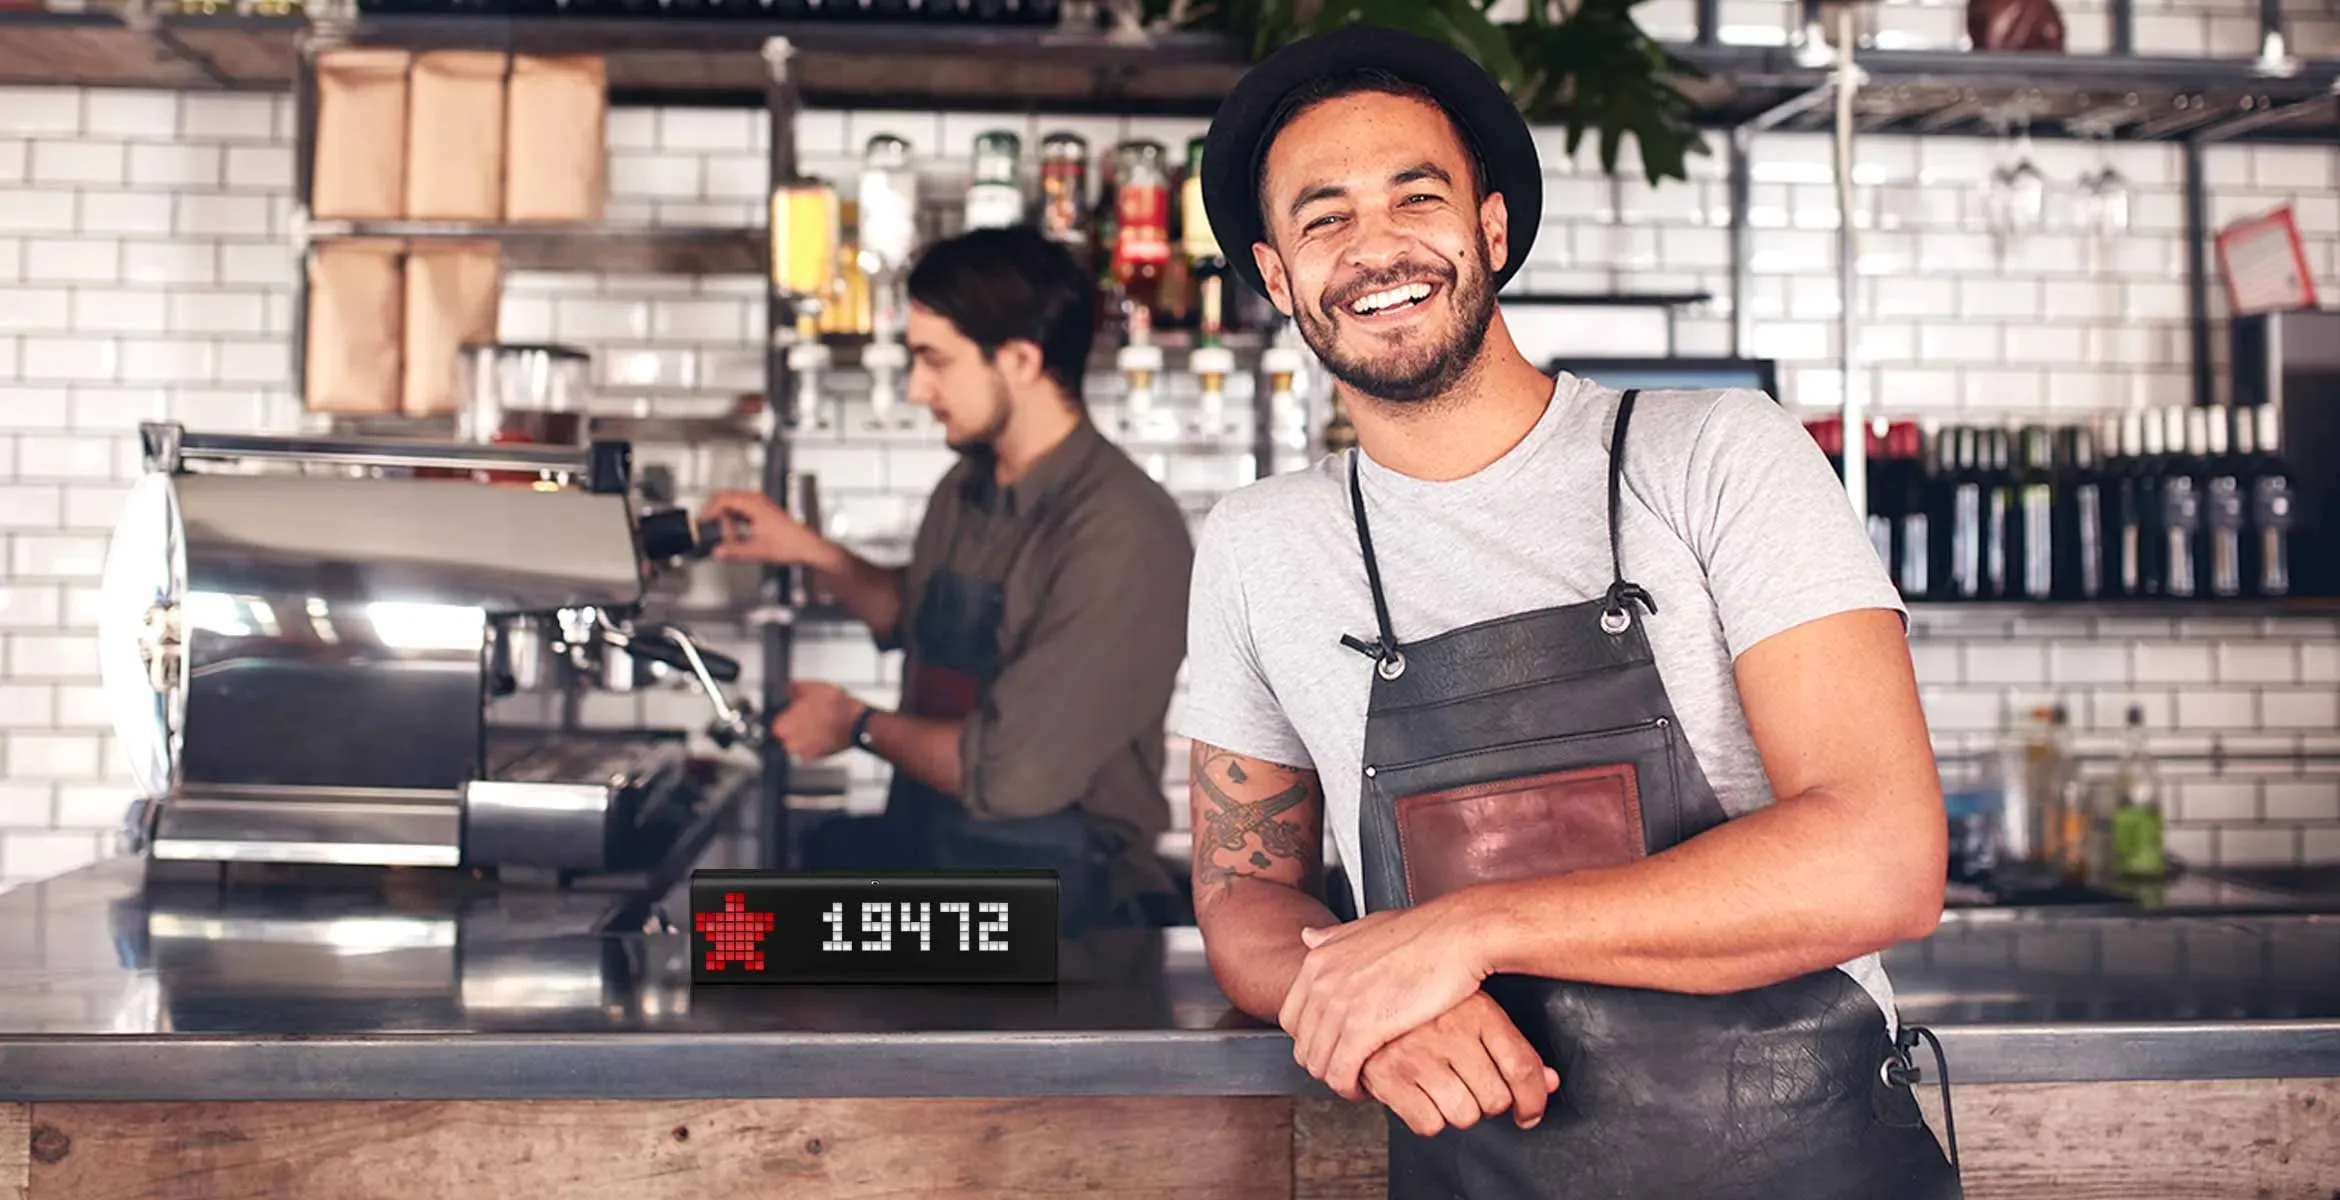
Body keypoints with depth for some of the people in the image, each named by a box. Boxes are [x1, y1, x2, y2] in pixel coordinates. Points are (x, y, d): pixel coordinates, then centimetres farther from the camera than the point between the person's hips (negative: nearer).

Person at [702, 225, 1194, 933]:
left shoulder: (1122, 536, -22)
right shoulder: (966, 491, 4)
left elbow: (1009, 773, -23)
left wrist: (859, 726, -6)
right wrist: (808, 552, 9)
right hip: (919, 847, 7)